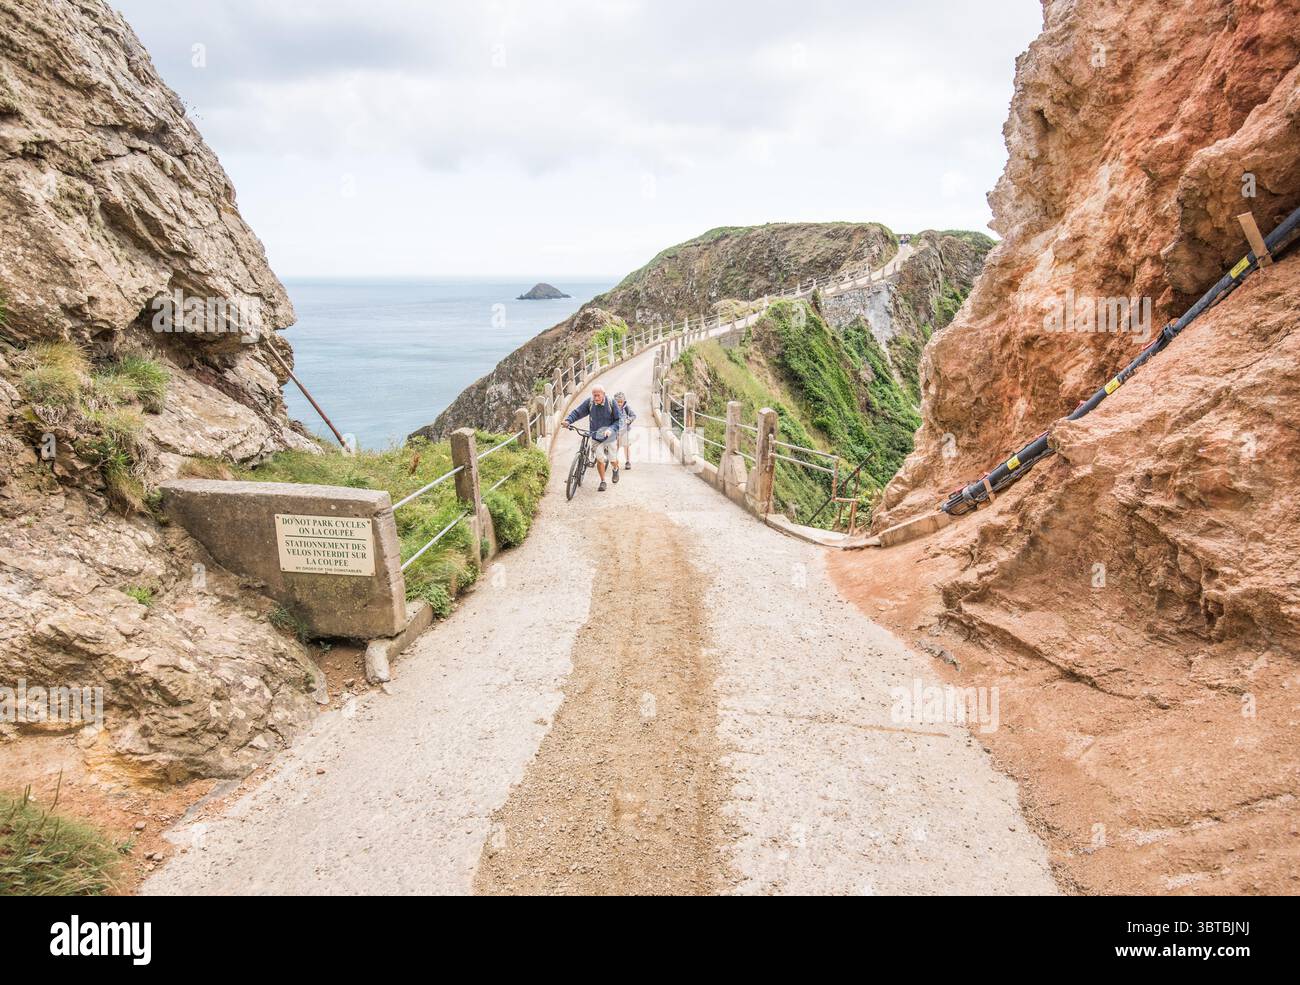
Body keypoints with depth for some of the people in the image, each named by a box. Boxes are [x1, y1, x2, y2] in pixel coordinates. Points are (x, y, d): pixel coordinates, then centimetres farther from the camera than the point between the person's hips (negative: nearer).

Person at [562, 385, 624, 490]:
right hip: (596, 435, 1)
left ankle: (616, 469, 43)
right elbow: (577, 412, -5)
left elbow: (619, 419, -11)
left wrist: (611, 429, -27)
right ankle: (602, 481, 9)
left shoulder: (611, 403, -14)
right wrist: (568, 420, -24)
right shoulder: (589, 402, -9)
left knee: (613, 459, 6)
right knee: (599, 459, -9)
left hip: (610, 435, -1)